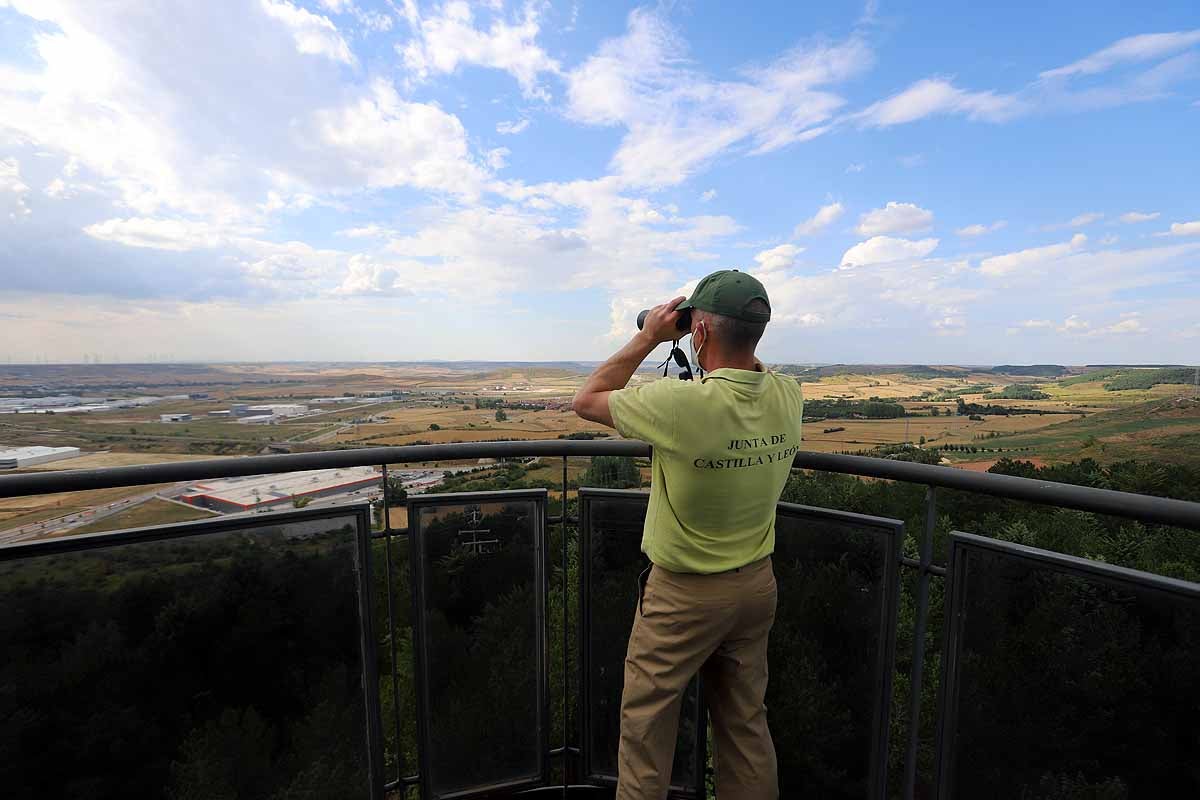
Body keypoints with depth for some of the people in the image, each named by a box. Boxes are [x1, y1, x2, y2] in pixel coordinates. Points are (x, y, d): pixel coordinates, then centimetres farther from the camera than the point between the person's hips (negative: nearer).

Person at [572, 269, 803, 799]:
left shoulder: (681, 404, -29)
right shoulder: (788, 397, -10)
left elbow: (585, 402, -13)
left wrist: (647, 339, -9)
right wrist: (729, 346, 7)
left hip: (684, 592, -6)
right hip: (757, 584, 6)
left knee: (646, 724, 16)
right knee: (746, 721, 24)